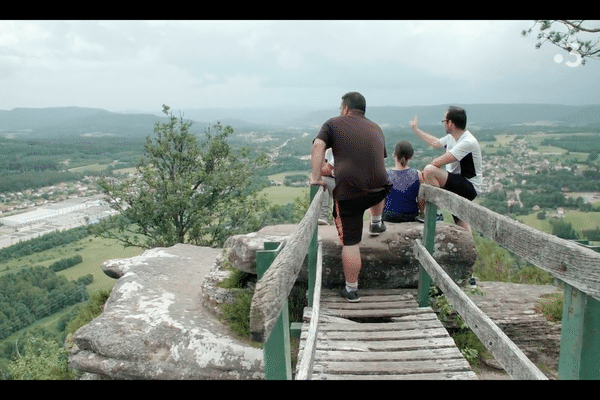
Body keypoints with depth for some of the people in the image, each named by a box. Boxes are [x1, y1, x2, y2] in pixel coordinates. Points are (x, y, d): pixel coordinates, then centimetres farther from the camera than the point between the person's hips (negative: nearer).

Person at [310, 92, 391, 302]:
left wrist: (316, 177, -7)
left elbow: (318, 146, -9)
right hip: (379, 190, 5)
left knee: (350, 242, 4)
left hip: (348, 192, -4)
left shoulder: (333, 124, 7)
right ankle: (376, 223, 53)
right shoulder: (376, 128, 20)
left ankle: (351, 290, 14)